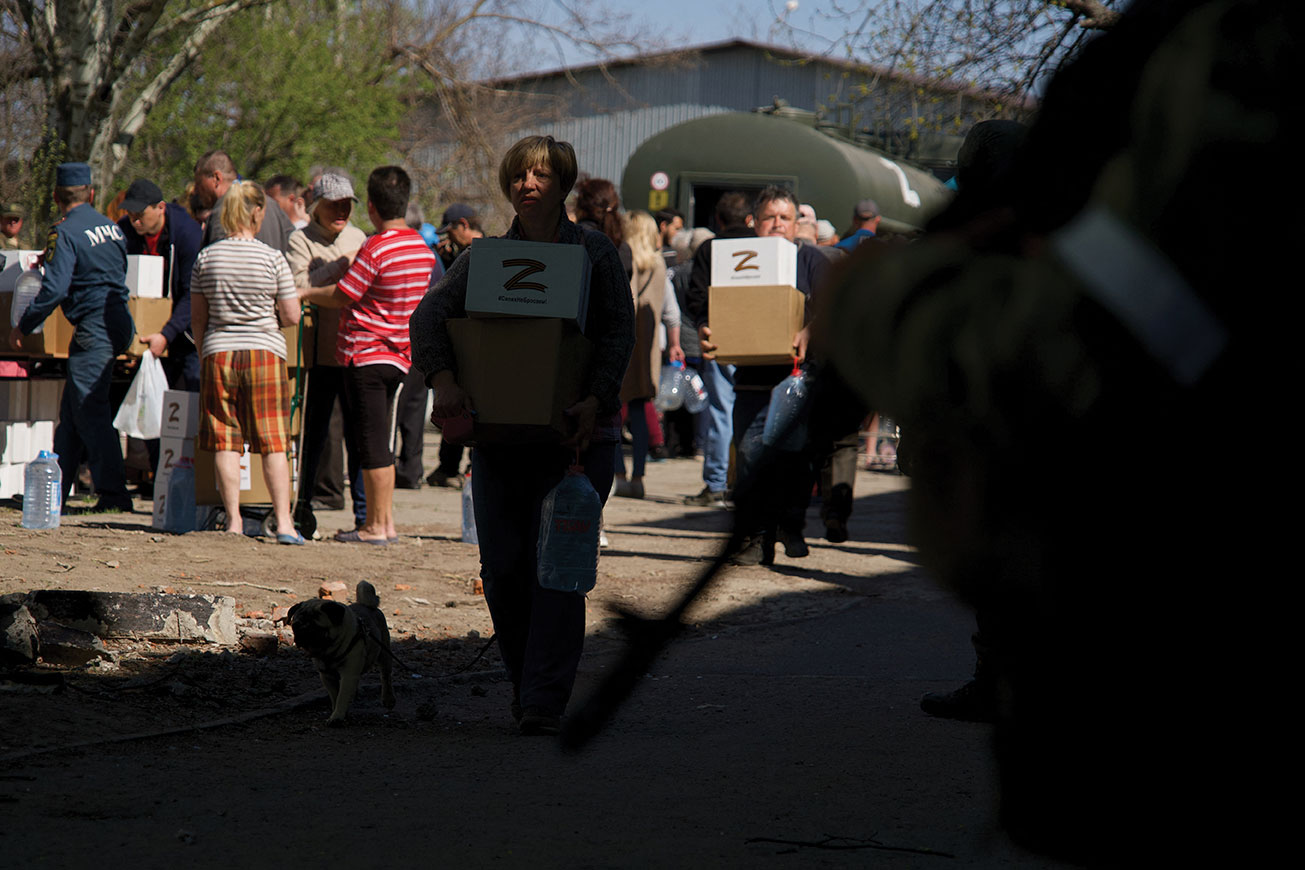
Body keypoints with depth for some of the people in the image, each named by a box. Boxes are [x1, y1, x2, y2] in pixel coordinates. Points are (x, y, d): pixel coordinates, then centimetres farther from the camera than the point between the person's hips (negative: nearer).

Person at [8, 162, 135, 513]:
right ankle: (55, 488, 19)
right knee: (72, 408, 14)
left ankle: (114, 495, -14)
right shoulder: (111, 227, 13)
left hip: (94, 325, -8)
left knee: (90, 410, -8)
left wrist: (23, 326, -6)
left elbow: (54, 288, -18)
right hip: (120, 322, 8)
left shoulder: (65, 233, -11)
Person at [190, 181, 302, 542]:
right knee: (273, 442, 2)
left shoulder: (206, 258, 2)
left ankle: (233, 520, 3)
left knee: (225, 441, 5)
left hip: (218, 353, 2)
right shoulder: (272, 258, -5)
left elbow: (197, 316, 7)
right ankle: (283, 522, -1)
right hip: (265, 351, -2)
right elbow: (292, 315, -4)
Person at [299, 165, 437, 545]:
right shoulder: (423, 248, 7)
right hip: (400, 354, 8)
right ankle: (384, 520, 18)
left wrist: (305, 292, 6)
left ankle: (377, 527, -3)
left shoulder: (374, 250, -17)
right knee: (377, 442, 16)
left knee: (372, 444, -4)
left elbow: (341, 296, -11)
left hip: (367, 353, -8)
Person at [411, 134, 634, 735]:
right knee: (502, 567, 2)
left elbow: (620, 332, -2)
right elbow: (430, 314, -3)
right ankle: (526, 684, 21)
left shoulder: (597, 253, 6)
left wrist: (596, 398, -19)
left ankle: (544, 703, -10)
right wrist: (442, 377, -22)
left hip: (577, 432, -2)